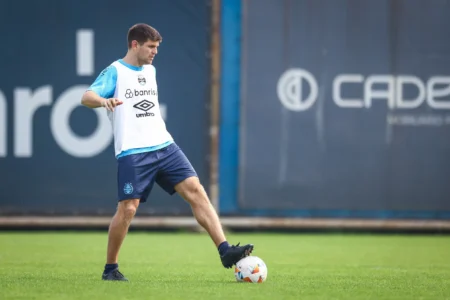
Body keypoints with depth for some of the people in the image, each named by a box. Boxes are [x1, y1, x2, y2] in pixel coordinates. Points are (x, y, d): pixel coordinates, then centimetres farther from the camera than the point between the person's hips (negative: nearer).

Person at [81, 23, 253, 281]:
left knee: (195, 190, -8)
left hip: (164, 146, 6)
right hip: (132, 153, -6)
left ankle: (225, 251, -13)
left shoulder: (150, 71, 19)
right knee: (127, 208, -9)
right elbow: (87, 97, -16)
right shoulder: (115, 72, -2)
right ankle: (111, 268, 9)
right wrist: (105, 101, -37)